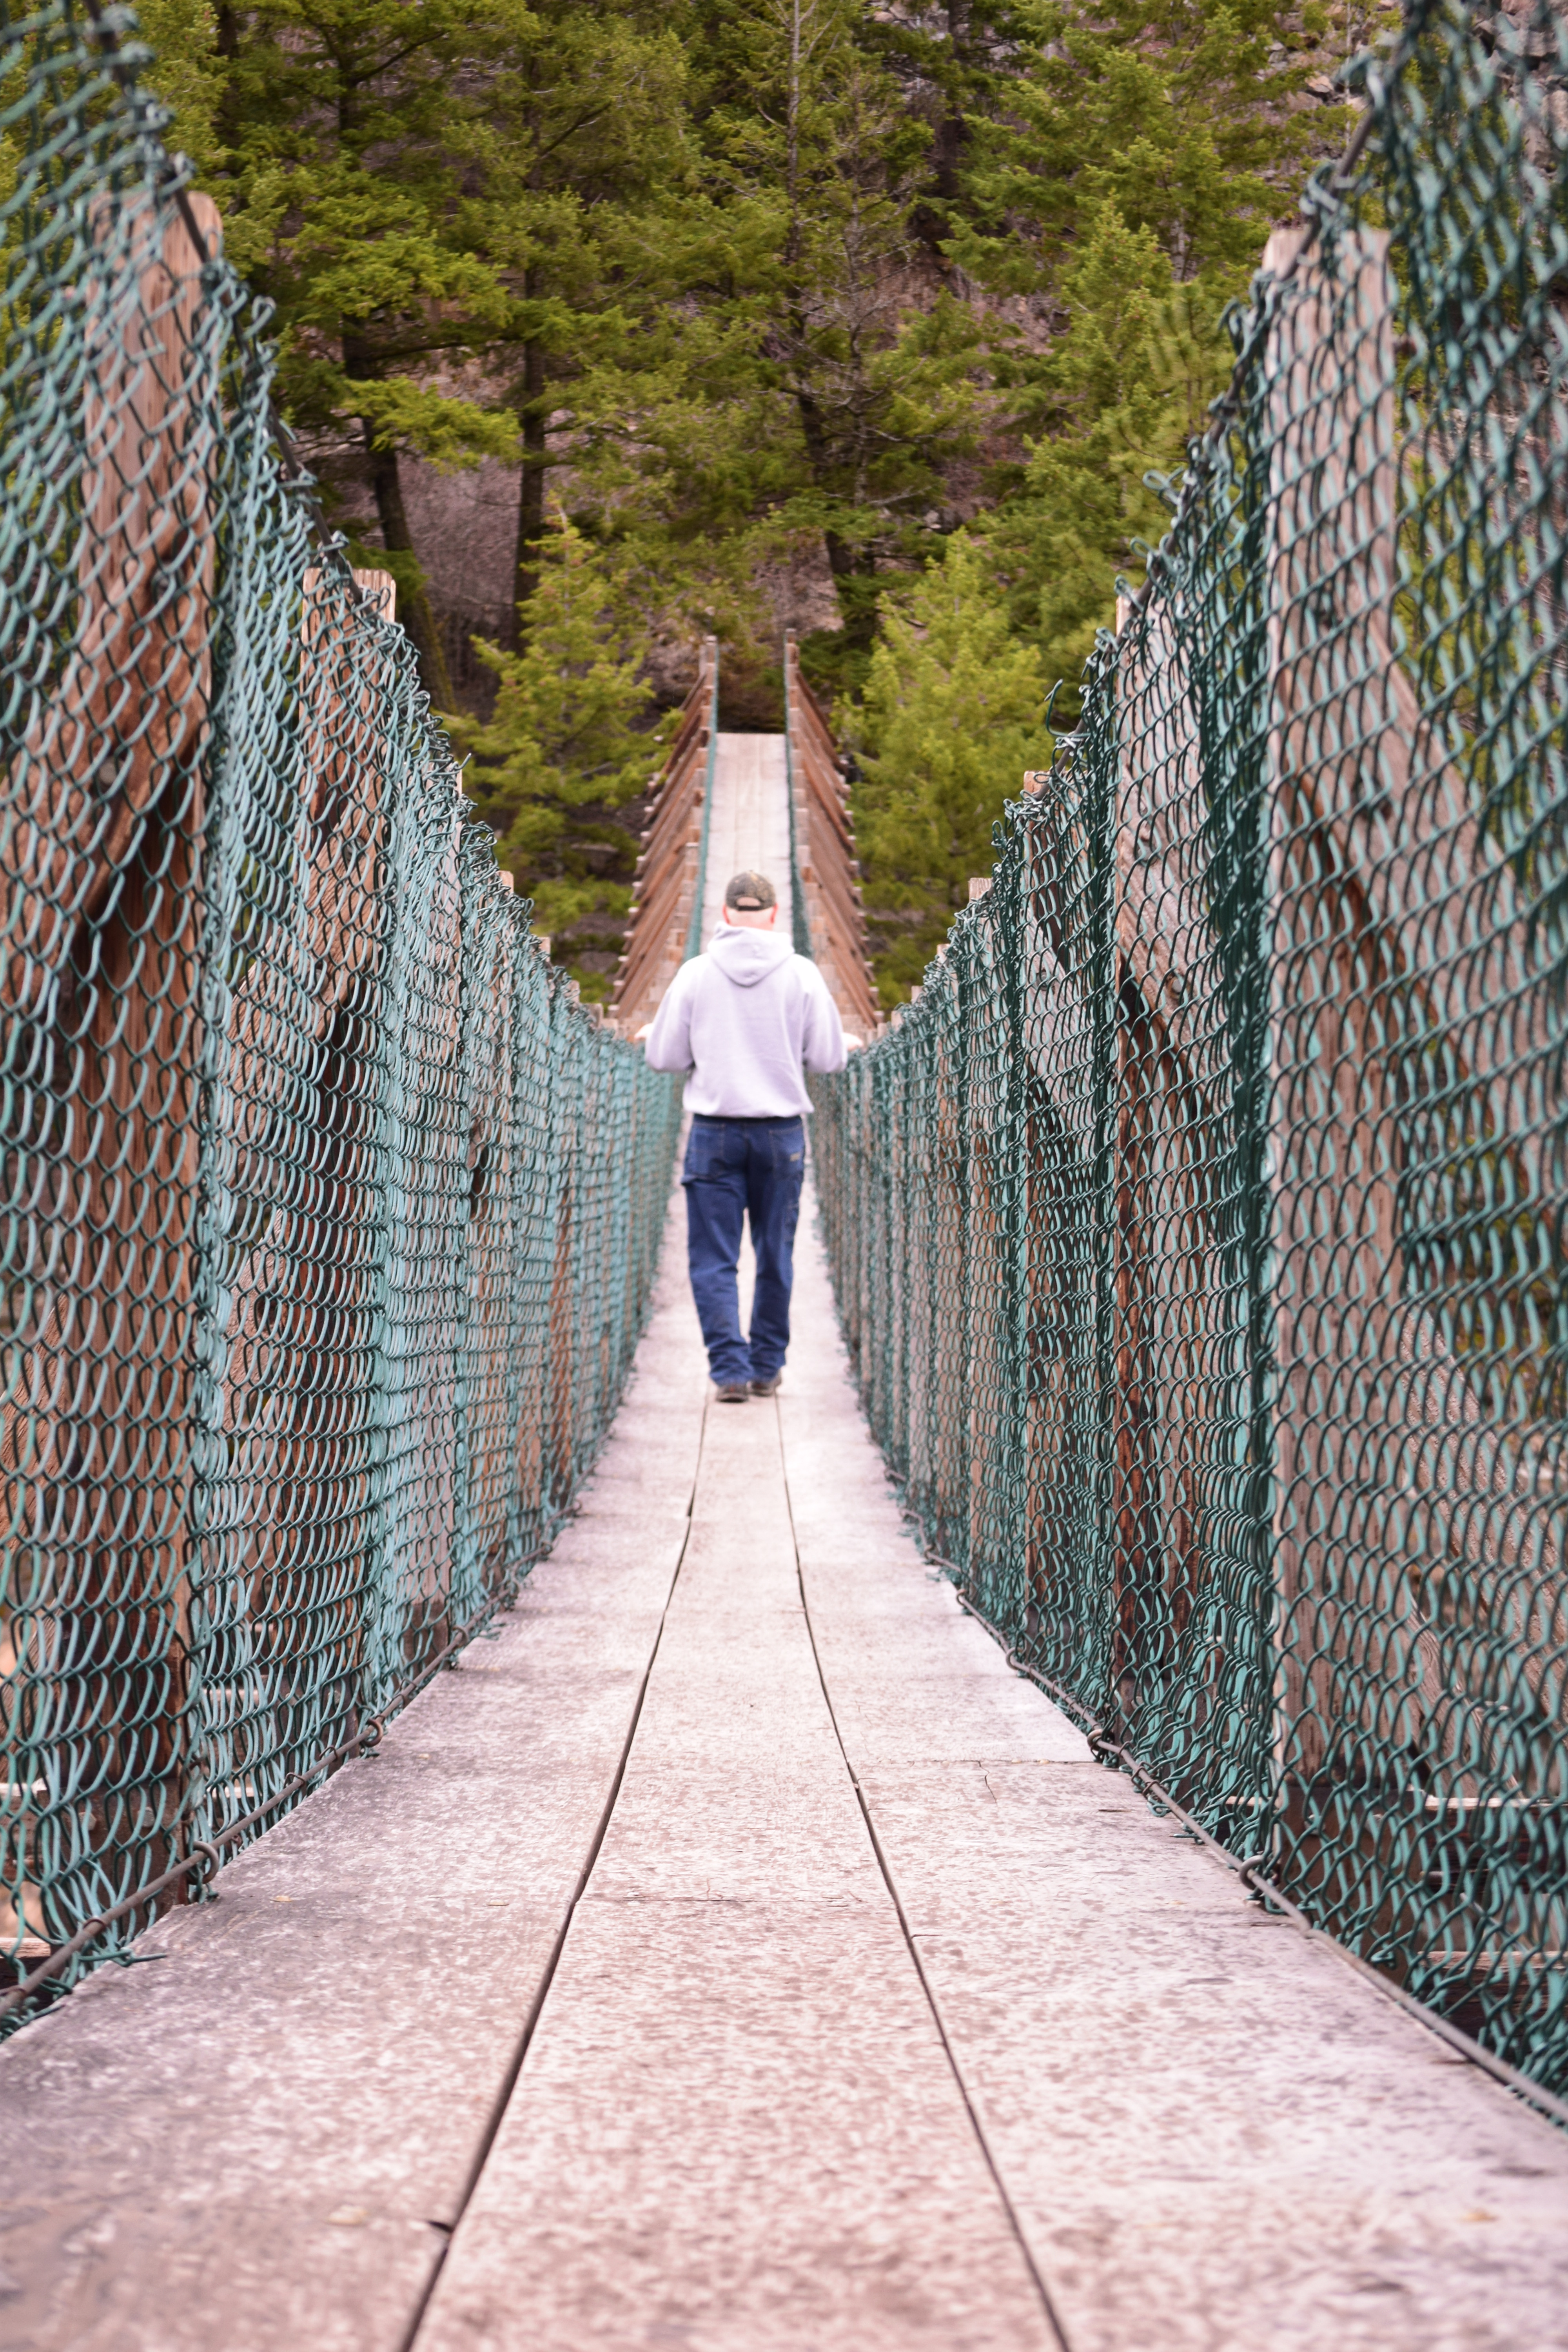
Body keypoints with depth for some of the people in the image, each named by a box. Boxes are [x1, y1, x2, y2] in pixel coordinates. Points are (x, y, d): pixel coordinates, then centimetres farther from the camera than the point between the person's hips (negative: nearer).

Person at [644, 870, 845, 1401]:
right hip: (782, 1130, 1)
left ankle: (730, 1369, -6)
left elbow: (662, 1055, 0)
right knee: (775, 1258, 13)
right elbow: (831, 1056, -1)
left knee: (714, 1260, 3)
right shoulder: (802, 974, -4)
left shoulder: (696, 974, -4)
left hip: (714, 1132, -1)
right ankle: (767, 1368, 20)